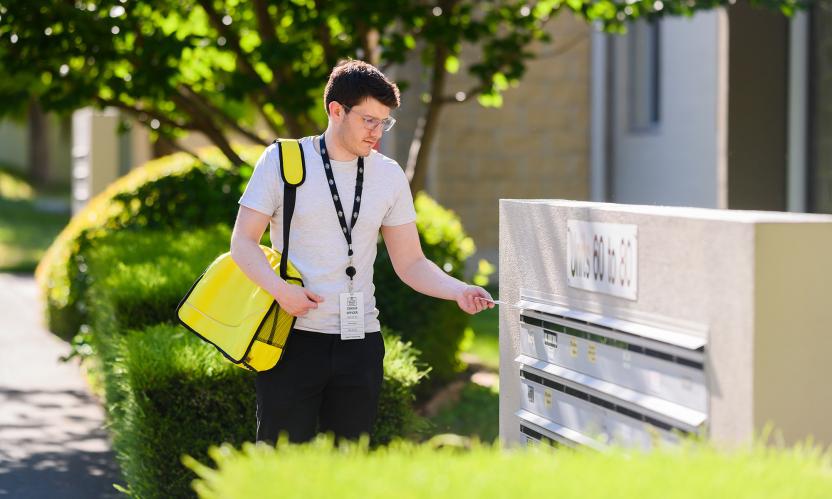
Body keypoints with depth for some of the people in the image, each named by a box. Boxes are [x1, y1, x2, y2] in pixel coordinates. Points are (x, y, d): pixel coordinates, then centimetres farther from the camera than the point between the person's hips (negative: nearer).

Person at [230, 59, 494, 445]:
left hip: (360, 341, 3)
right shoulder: (282, 161, 0)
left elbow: (409, 262, 9)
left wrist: (459, 291, -9)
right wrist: (282, 291, -18)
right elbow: (243, 242, -1)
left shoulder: (389, 175, 9)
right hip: (294, 337, -3)